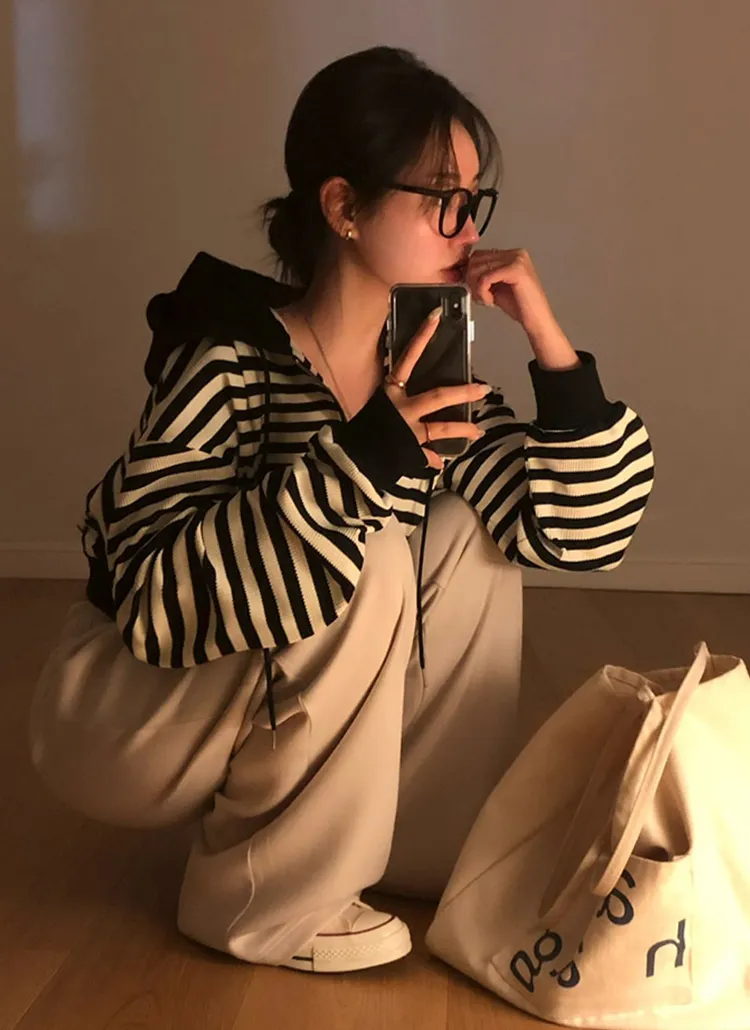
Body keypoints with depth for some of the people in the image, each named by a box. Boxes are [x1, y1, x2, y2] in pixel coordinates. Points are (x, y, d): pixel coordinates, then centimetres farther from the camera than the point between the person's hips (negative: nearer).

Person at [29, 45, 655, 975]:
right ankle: (262, 899, -11)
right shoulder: (229, 361, -25)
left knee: (475, 533, -7)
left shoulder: (423, 359, -5)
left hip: (274, 709, 7)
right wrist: (357, 462, -42)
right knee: (369, 566, -28)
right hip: (119, 713, -7)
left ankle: (419, 847, 4)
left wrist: (548, 339, -18)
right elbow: (154, 602, -35)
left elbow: (583, 532, -7)